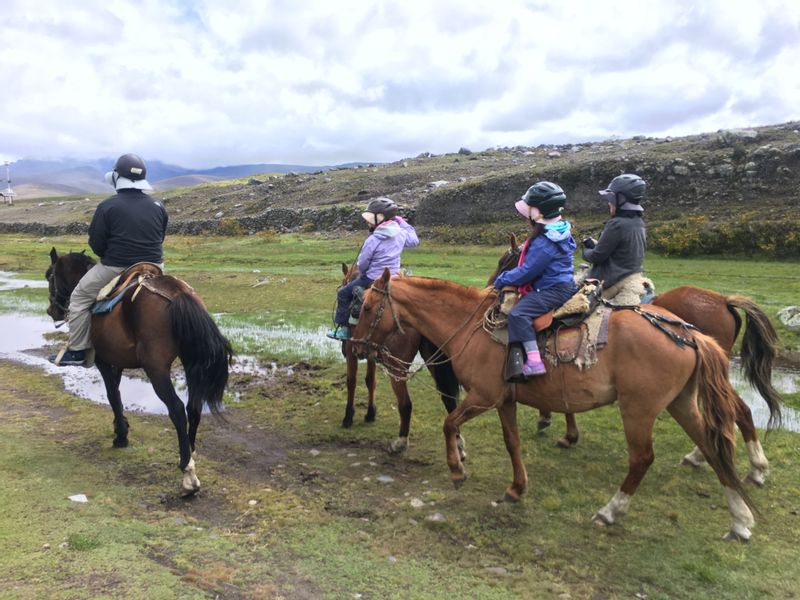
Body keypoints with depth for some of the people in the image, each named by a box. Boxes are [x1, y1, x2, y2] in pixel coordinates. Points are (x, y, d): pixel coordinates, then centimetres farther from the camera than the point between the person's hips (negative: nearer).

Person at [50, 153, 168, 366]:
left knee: (80, 298, 16)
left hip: (116, 269, -4)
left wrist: (110, 256, 13)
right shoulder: (157, 206, 3)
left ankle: (77, 351, 16)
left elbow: (96, 244, -6)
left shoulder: (108, 206, -9)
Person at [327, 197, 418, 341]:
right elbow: (414, 241, 21)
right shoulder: (401, 234, -2)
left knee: (343, 293, 8)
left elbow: (362, 264, -11)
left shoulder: (373, 240, -20)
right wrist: (402, 222, 21)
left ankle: (343, 328, 7)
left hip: (373, 280, -8)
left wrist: (362, 274, 12)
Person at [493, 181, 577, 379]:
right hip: (559, 285, 12)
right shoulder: (559, 231, 10)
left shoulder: (544, 243, -23)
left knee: (518, 314, -25)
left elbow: (526, 272, -19)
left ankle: (534, 361, -30)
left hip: (554, 291, -12)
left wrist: (502, 279, -6)